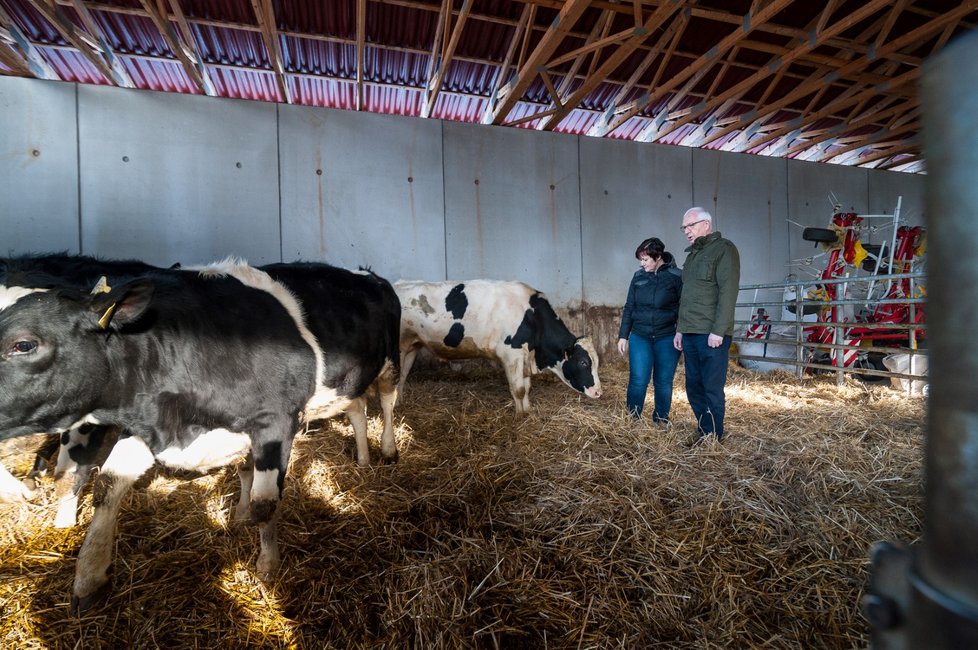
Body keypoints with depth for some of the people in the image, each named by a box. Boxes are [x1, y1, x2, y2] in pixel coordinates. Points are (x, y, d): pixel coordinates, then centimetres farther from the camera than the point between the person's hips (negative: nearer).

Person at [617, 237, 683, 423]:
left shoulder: (676, 276, -4)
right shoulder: (638, 276, 6)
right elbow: (629, 308, 10)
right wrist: (623, 336, 7)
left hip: (667, 338, -2)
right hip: (639, 337, 2)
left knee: (663, 382, 8)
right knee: (638, 381, -3)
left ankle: (661, 421, 24)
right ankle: (632, 419, 11)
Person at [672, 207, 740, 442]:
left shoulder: (723, 249, -4)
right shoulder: (692, 254, 21)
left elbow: (728, 292, -14)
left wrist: (718, 331, -19)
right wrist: (680, 329, 19)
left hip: (711, 334, -8)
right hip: (690, 334, 8)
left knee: (712, 388, -2)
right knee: (694, 387, 12)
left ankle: (713, 438, 9)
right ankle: (704, 433, 23)